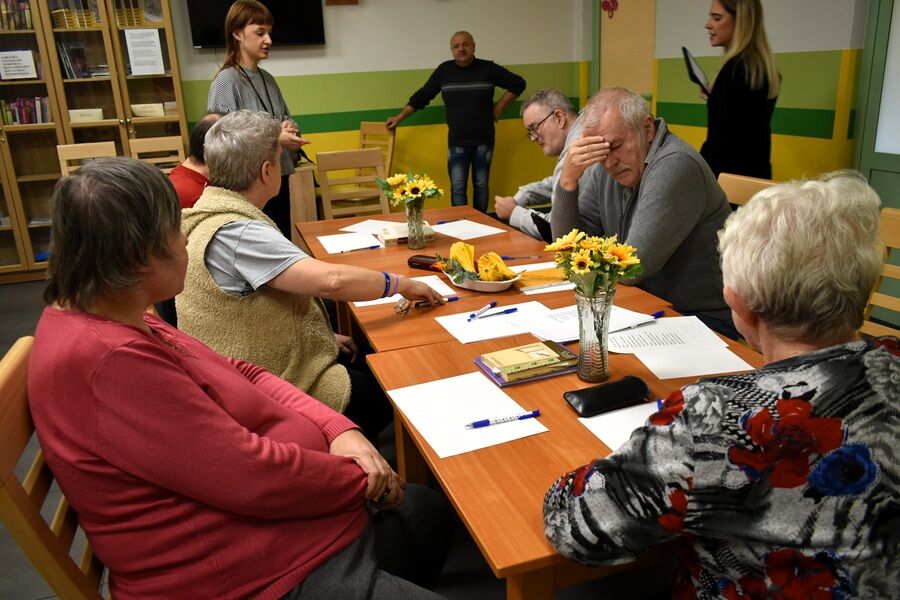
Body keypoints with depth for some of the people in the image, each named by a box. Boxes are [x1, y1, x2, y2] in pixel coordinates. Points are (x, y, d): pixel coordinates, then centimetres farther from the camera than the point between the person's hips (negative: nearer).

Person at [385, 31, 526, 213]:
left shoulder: (488, 68, -2)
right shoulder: (444, 70, 2)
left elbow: (518, 84, 5)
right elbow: (422, 96, 7)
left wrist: (499, 106, 1)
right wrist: (399, 117, 6)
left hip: (484, 141, 0)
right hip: (457, 142, 0)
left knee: (481, 186, 9)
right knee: (457, 188, -3)